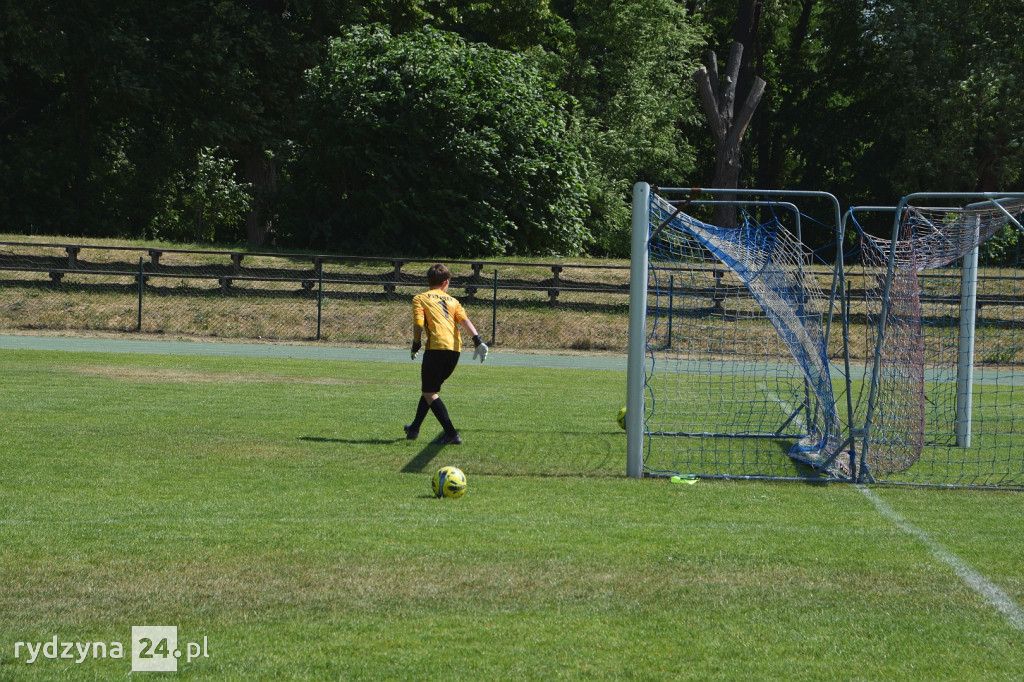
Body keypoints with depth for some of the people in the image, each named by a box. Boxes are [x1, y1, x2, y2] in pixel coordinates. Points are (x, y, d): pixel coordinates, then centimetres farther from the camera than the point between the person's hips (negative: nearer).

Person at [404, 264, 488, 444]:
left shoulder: (420, 298, 10)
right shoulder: (452, 300, 21)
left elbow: (418, 323, -6)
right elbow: (464, 320, 5)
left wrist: (416, 345, 4)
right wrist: (477, 340, -6)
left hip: (437, 346, -6)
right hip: (455, 348, 6)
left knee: (429, 393, 0)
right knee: (431, 388, 23)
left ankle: (451, 434, -14)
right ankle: (414, 429, 35)